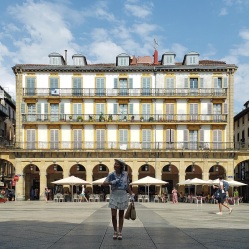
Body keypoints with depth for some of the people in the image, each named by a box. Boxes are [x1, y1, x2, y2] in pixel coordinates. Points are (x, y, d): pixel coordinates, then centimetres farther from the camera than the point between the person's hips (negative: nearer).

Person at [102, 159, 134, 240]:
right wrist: (112, 182, -22)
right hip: (114, 196, 0)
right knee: (113, 215, -5)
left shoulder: (125, 174, -2)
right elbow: (104, 184, -5)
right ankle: (115, 232, 15)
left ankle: (120, 233, 14)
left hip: (123, 196, 0)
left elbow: (127, 186, 5)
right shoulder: (111, 175, -5)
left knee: (121, 215, 6)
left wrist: (131, 195, 1)